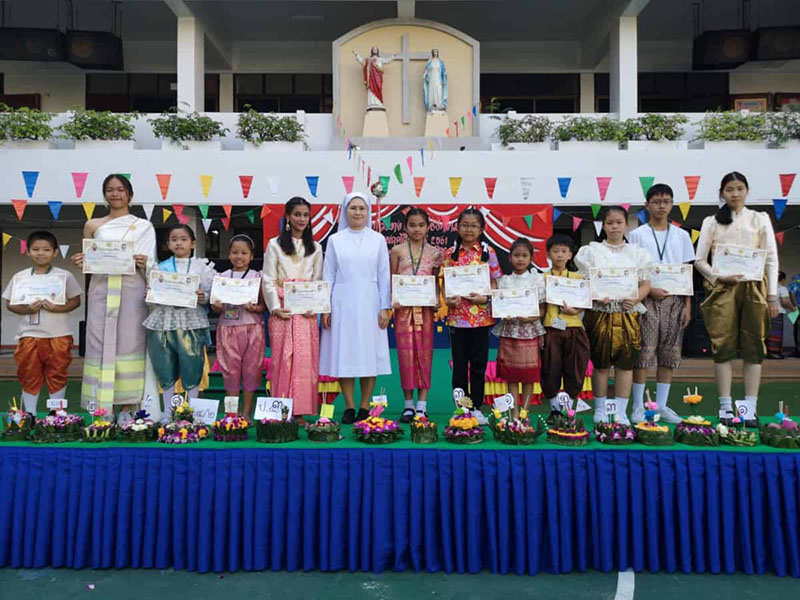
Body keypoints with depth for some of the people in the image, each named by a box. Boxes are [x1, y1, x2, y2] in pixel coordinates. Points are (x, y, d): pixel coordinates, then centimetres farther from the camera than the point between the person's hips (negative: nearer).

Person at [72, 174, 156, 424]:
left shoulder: (143, 226, 11)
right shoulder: (92, 225, 15)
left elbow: (151, 264, 5)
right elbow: (86, 259, 16)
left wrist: (143, 264, -18)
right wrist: (80, 261, -7)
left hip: (131, 291, -1)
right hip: (101, 290, 2)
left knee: (129, 345, -2)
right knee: (100, 345, -2)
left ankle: (126, 408, 4)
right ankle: (100, 408, 4)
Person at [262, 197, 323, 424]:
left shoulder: (315, 248, 15)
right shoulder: (275, 244, 7)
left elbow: (318, 281, 12)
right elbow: (268, 280, 2)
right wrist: (276, 307, -10)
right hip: (282, 311, -2)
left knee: (306, 360, -1)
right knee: (282, 359, -3)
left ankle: (300, 412, 6)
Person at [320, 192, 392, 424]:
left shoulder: (378, 239, 7)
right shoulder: (335, 240, 7)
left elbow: (384, 275, 5)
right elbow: (328, 275, 7)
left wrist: (385, 307, -1)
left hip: (369, 304, 0)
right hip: (342, 303, 0)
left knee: (369, 355, 1)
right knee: (344, 355, 1)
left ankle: (364, 407, 11)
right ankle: (349, 407, 11)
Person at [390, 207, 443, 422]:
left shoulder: (434, 252, 8)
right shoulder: (397, 251, 6)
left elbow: (436, 281, 12)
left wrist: (436, 300, -3)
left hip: (425, 308, 1)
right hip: (404, 308, 0)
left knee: (424, 353, 2)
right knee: (405, 353, 1)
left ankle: (422, 404, 9)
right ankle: (408, 404, 10)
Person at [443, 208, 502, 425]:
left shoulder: (488, 252, 2)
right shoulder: (451, 254, 4)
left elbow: (494, 283, 3)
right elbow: (445, 281, 6)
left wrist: (485, 298, -14)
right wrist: (447, 298, -12)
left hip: (481, 316, 0)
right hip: (457, 316, 1)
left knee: (479, 364, 7)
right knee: (459, 364, 8)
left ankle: (476, 408, 19)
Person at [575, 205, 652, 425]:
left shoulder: (637, 253, 10)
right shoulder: (592, 251, 4)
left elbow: (645, 284, 8)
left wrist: (636, 299, -12)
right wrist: (596, 297, -17)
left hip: (628, 315, 2)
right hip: (600, 314, -2)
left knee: (625, 364, 4)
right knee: (601, 365, 4)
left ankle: (621, 412, 14)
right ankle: (600, 410, 18)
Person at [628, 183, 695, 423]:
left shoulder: (681, 236, 11)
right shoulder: (637, 235, 2)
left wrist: (687, 305, 4)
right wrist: (649, 290, -15)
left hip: (674, 300, 4)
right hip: (647, 300, -3)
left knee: (669, 356, 5)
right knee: (643, 354, -6)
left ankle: (662, 406, 14)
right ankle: (638, 406, 3)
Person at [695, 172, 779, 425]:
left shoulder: (760, 219, 10)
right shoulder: (711, 222, 9)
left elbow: (771, 259, 6)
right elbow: (699, 260, 6)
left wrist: (772, 295, 0)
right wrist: (718, 277, -11)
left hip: (753, 288, 1)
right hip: (722, 289, 0)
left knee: (753, 347, -1)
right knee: (723, 347, -3)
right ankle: (726, 408, 1)